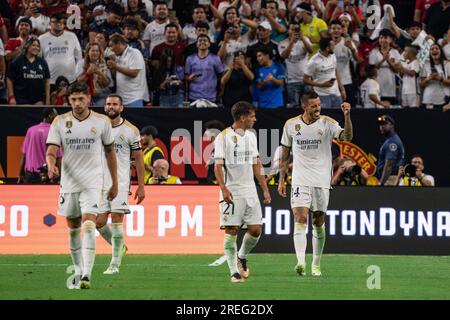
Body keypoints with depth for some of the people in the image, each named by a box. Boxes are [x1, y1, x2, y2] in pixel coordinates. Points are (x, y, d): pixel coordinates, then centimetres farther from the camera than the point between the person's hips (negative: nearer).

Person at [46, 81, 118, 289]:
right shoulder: (60, 122, 1)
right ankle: (78, 270, 27)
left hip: (92, 183, -2)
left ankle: (87, 275, -23)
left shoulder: (102, 122, 1)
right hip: (69, 183, 2)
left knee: (88, 226, -17)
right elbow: (51, 151, -5)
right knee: (73, 228, 11)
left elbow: (110, 152, 10)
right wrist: (51, 166, -28)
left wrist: (114, 183, 12)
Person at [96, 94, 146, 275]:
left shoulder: (130, 131, 1)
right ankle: (119, 247, 26)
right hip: (100, 182, 3)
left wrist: (141, 186, 1)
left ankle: (115, 264, -7)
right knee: (99, 222, -1)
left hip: (120, 183, -3)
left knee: (116, 220, -11)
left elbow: (139, 160, 5)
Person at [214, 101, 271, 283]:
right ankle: (234, 271, -2)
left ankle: (242, 257, 26)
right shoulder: (224, 137, -7)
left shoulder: (251, 136, 14)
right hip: (232, 191, -6)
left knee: (256, 229, 0)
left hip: (250, 191, 6)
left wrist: (265, 189, 16)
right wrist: (223, 188, -24)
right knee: (231, 231, -7)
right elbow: (218, 165, -12)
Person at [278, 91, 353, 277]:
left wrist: (347, 116, -31)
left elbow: (347, 137, -18)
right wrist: (281, 180, 10)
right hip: (300, 180, 0)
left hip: (322, 181, 0)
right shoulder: (291, 125, 4)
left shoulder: (327, 123, -2)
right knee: (300, 219, -15)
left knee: (319, 223, 6)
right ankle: (300, 262, -25)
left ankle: (316, 265, 19)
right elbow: (285, 154, 12)